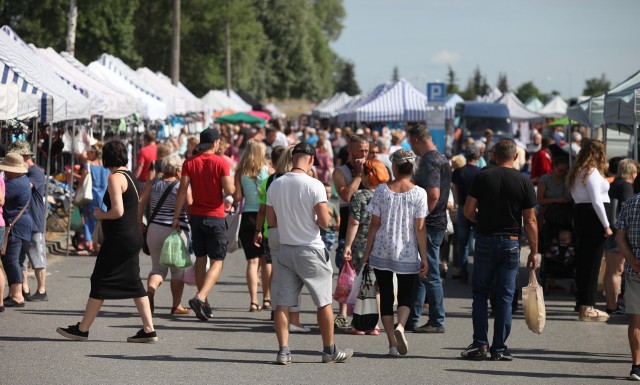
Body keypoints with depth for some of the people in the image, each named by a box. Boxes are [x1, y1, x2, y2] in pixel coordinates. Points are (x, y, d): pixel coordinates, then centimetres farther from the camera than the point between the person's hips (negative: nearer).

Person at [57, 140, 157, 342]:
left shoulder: (115, 178, -14)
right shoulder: (129, 176, 13)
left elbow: (117, 211, -23)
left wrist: (101, 215, -5)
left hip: (119, 239, -9)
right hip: (133, 236, 9)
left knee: (100, 282, -1)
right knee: (133, 282, 10)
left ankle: (82, 329, 6)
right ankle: (148, 329, 5)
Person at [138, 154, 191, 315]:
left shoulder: (153, 184, 4)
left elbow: (140, 203, 0)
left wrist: (139, 224, 6)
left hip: (154, 230, 3)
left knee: (158, 268, 12)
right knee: (178, 270, 11)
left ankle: (150, 290, -17)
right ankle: (176, 305, 14)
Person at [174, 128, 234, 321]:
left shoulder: (189, 163, 1)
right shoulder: (221, 162, -9)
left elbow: (182, 191, -3)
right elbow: (229, 190, -14)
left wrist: (176, 216, -1)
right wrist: (231, 181, 8)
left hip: (196, 216, 4)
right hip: (215, 217, -4)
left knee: (200, 259, 15)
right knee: (217, 262, -2)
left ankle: (203, 305, 19)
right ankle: (200, 298, -23)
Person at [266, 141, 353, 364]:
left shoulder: (275, 185, 1)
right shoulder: (314, 185, -14)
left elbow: (271, 222, 7)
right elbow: (324, 222, -16)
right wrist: (313, 218, 5)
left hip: (285, 249, 4)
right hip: (310, 249, -4)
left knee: (282, 303, 4)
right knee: (324, 302, 9)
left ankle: (283, 351, -2)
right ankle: (330, 351, 16)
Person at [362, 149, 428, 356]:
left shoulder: (382, 190, -4)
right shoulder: (418, 193, -6)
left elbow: (375, 225, -2)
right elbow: (420, 228, -7)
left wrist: (367, 253, 7)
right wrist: (424, 258, -1)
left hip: (382, 253, 1)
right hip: (408, 255, -1)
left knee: (386, 296, 9)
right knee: (406, 295, 12)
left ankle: (392, 343, 6)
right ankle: (400, 326, -17)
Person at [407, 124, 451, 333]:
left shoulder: (430, 161, -16)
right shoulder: (441, 159, 16)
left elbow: (433, 194, -26)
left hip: (429, 226, -10)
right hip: (435, 223, 10)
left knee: (430, 274, -4)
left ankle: (437, 322, 1)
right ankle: (412, 318, 20)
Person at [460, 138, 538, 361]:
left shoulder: (483, 177, -3)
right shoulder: (523, 182, -3)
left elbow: (468, 211, -4)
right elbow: (530, 221, -3)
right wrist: (534, 252, 4)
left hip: (485, 240, 0)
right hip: (511, 243, 0)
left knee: (480, 293, 10)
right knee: (505, 297, 5)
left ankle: (480, 344, 2)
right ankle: (499, 349, 6)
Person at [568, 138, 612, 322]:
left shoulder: (576, 172, 16)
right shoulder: (592, 172, -13)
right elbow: (596, 200, -18)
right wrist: (606, 225, -15)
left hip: (580, 215, 10)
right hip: (593, 217, -10)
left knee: (583, 262, 13)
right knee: (592, 263, -6)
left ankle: (584, 305, 18)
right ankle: (587, 308, -6)